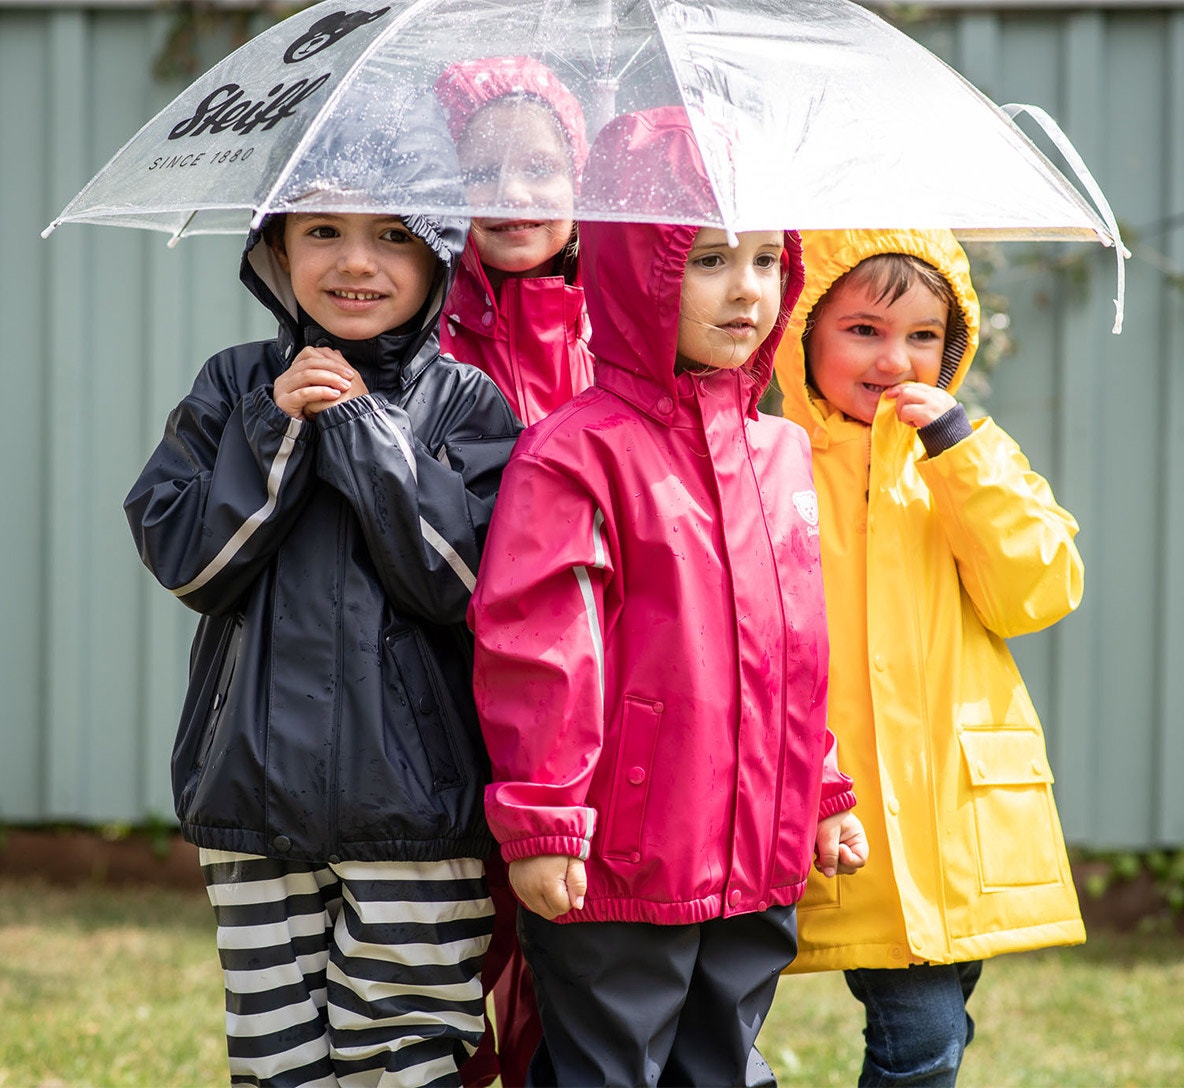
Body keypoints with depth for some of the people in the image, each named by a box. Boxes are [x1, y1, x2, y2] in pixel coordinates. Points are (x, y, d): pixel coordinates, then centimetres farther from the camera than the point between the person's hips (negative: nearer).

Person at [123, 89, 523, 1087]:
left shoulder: (465, 403, 1)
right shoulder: (235, 389, 7)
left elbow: (461, 578, -11)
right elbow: (185, 558, -2)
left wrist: (362, 425, -13)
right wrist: (276, 427, -11)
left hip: (413, 813, -2)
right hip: (257, 792, 2)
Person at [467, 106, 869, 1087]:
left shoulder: (784, 453, 12)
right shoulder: (579, 453, -11)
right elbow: (532, 646, -13)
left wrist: (827, 796, 22)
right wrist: (540, 823, -14)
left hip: (762, 862, 7)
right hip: (619, 871, -7)